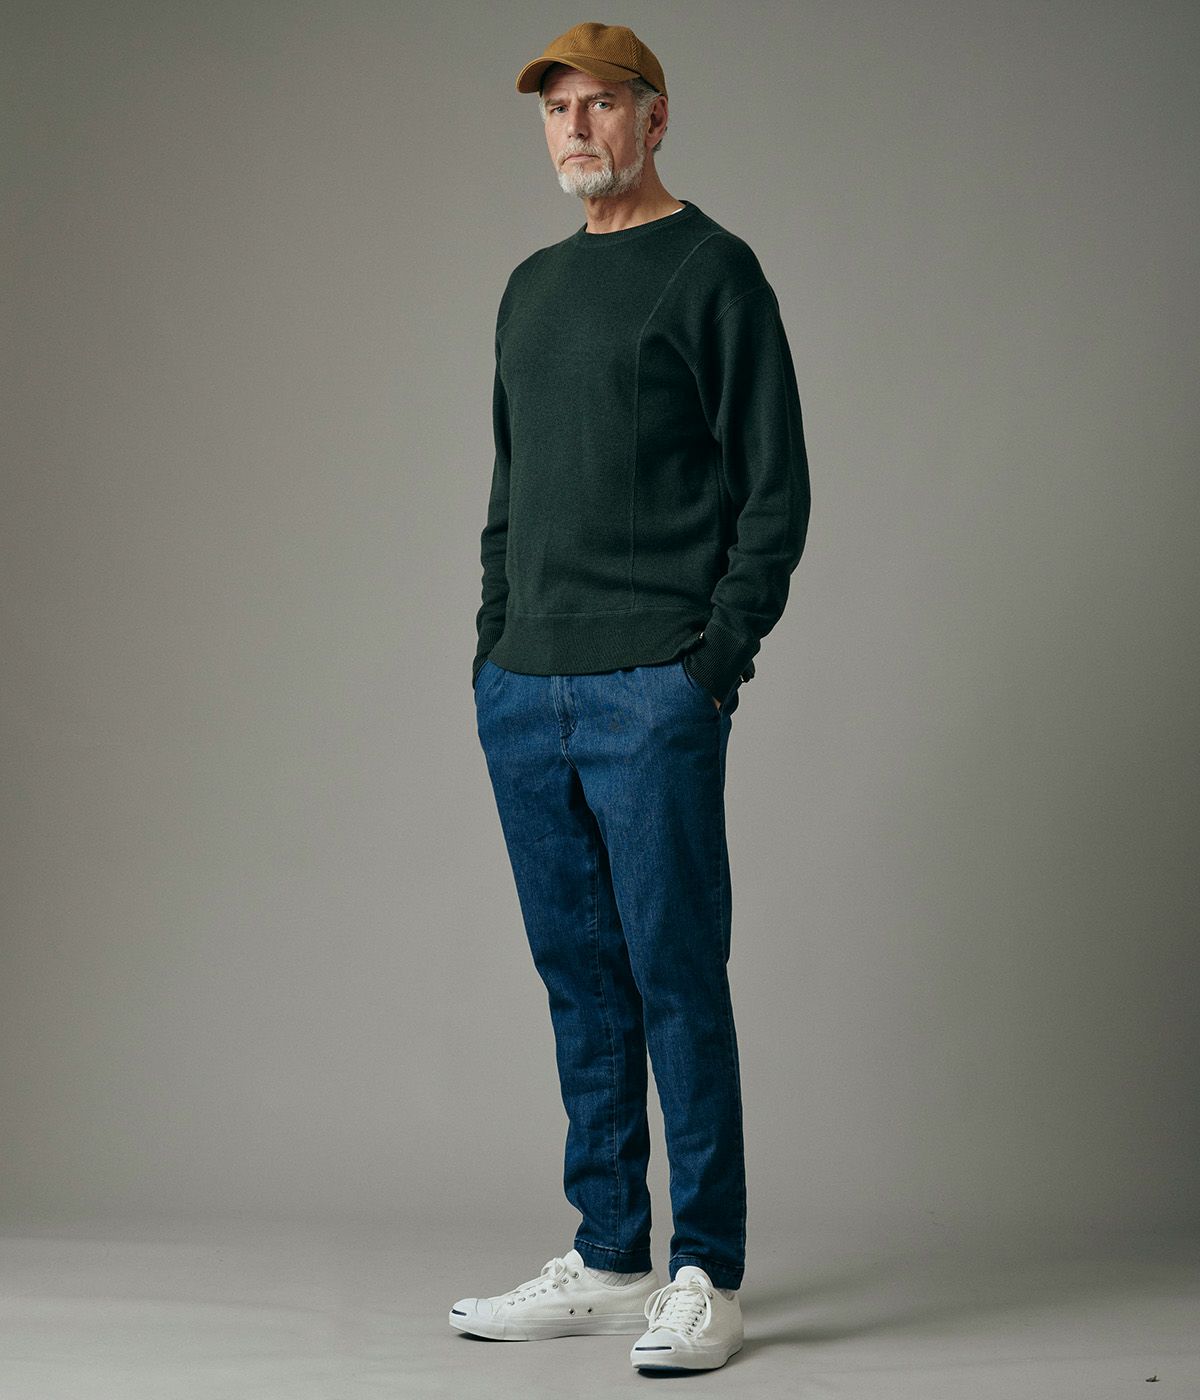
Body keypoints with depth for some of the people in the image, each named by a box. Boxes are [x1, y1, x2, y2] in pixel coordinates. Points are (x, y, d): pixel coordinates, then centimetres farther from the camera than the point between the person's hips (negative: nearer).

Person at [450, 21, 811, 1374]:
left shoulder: (712, 270, -1)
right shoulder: (532, 286, 19)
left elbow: (775, 491, -5)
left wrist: (717, 658, -12)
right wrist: (493, 642, 13)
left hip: (652, 693, -7)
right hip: (523, 692, 7)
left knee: (677, 979, -4)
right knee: (579, 980, 10)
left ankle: (707, 1277, 5)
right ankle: (607, 1261, 19)